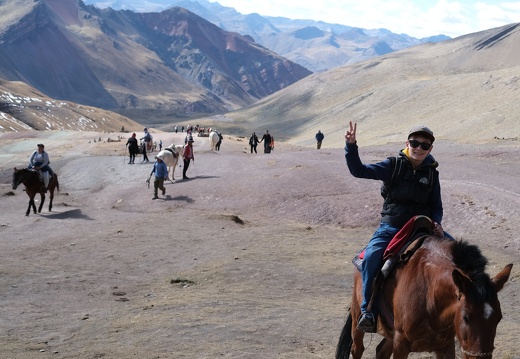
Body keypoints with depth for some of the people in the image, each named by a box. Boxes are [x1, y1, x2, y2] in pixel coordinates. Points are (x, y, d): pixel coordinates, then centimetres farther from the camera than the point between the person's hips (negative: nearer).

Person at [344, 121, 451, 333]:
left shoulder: (431, 173, 8)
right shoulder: (393, 166, -1)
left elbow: (436, 206, 14)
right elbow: (359, 170, -10)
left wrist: (436, 223, -8)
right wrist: (351, 145, -25)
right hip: (391, 226, -3)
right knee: (371, 256, -30)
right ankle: (368, 311, -22)